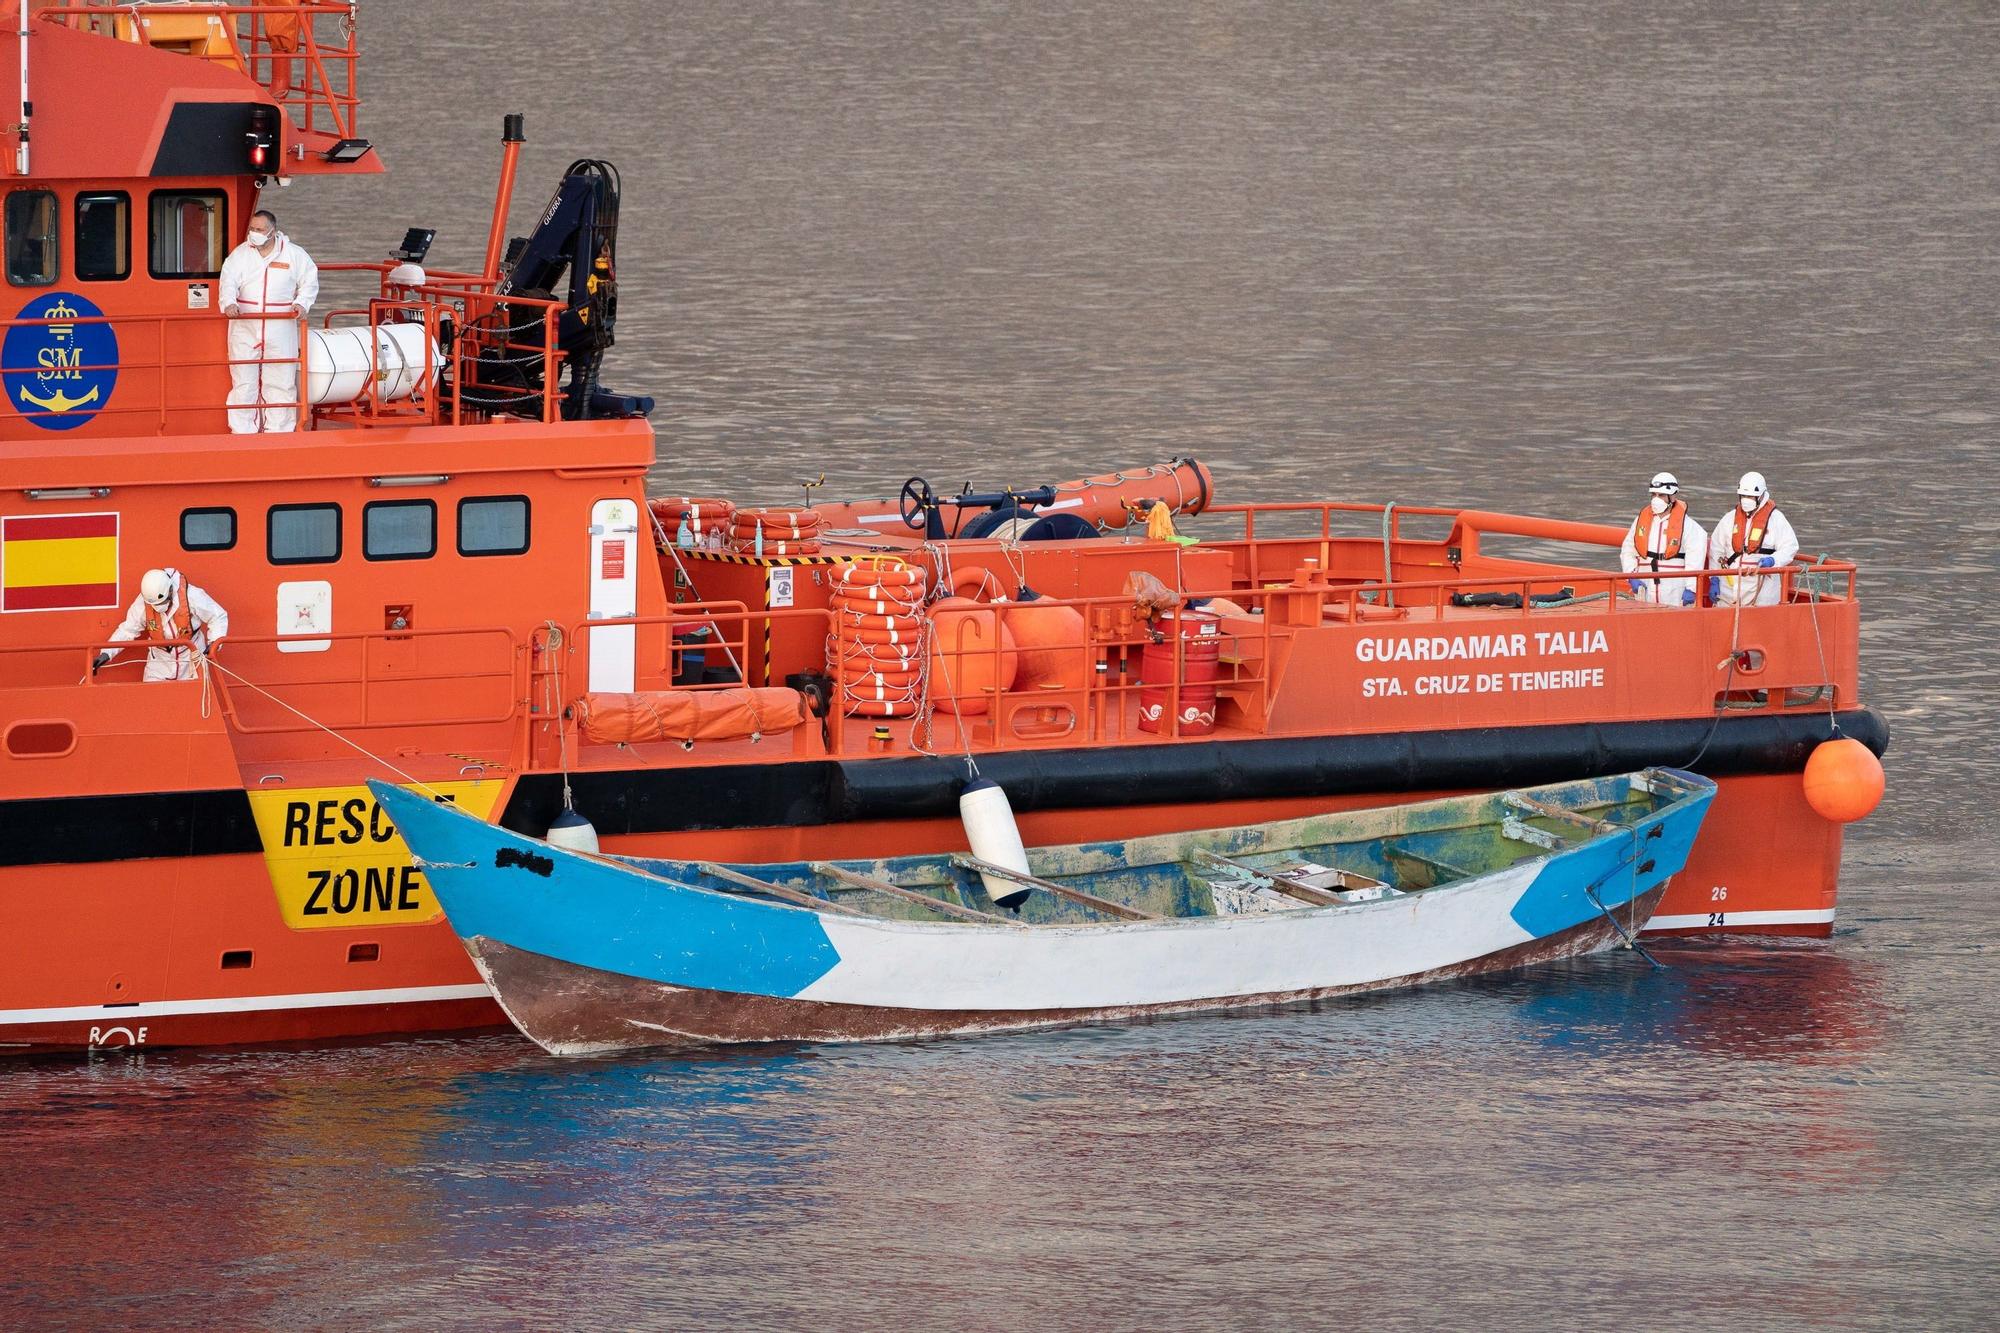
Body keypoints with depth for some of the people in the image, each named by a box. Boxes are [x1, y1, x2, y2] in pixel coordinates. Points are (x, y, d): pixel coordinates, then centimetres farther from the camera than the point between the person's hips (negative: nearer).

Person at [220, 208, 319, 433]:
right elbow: (229, 281, -6)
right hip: (245, 328, 0)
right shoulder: (240, 254, 5)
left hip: (281, 328, 0)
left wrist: (301, 303, -6)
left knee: (281, 381, 1)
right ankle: (243, 433, 3)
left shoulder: (294, 255, 5)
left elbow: (310, 280, 12)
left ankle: (279, 431, 10)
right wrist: (229, 303, -26)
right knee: (243, 381, -2)